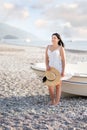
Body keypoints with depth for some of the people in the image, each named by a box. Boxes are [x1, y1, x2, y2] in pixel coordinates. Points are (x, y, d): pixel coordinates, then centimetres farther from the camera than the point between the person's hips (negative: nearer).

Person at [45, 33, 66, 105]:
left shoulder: (61, 48, -8)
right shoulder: (48, 47, 5)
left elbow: (63, 60, -8)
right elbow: (46, 58, 6)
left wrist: (63, 71, -12)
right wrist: (47, 66, -12)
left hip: (58, 69, -4)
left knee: (58, 85, 4)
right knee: (50, 85, 3)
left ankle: (57, 101, 15)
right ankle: (52, 100, 21)